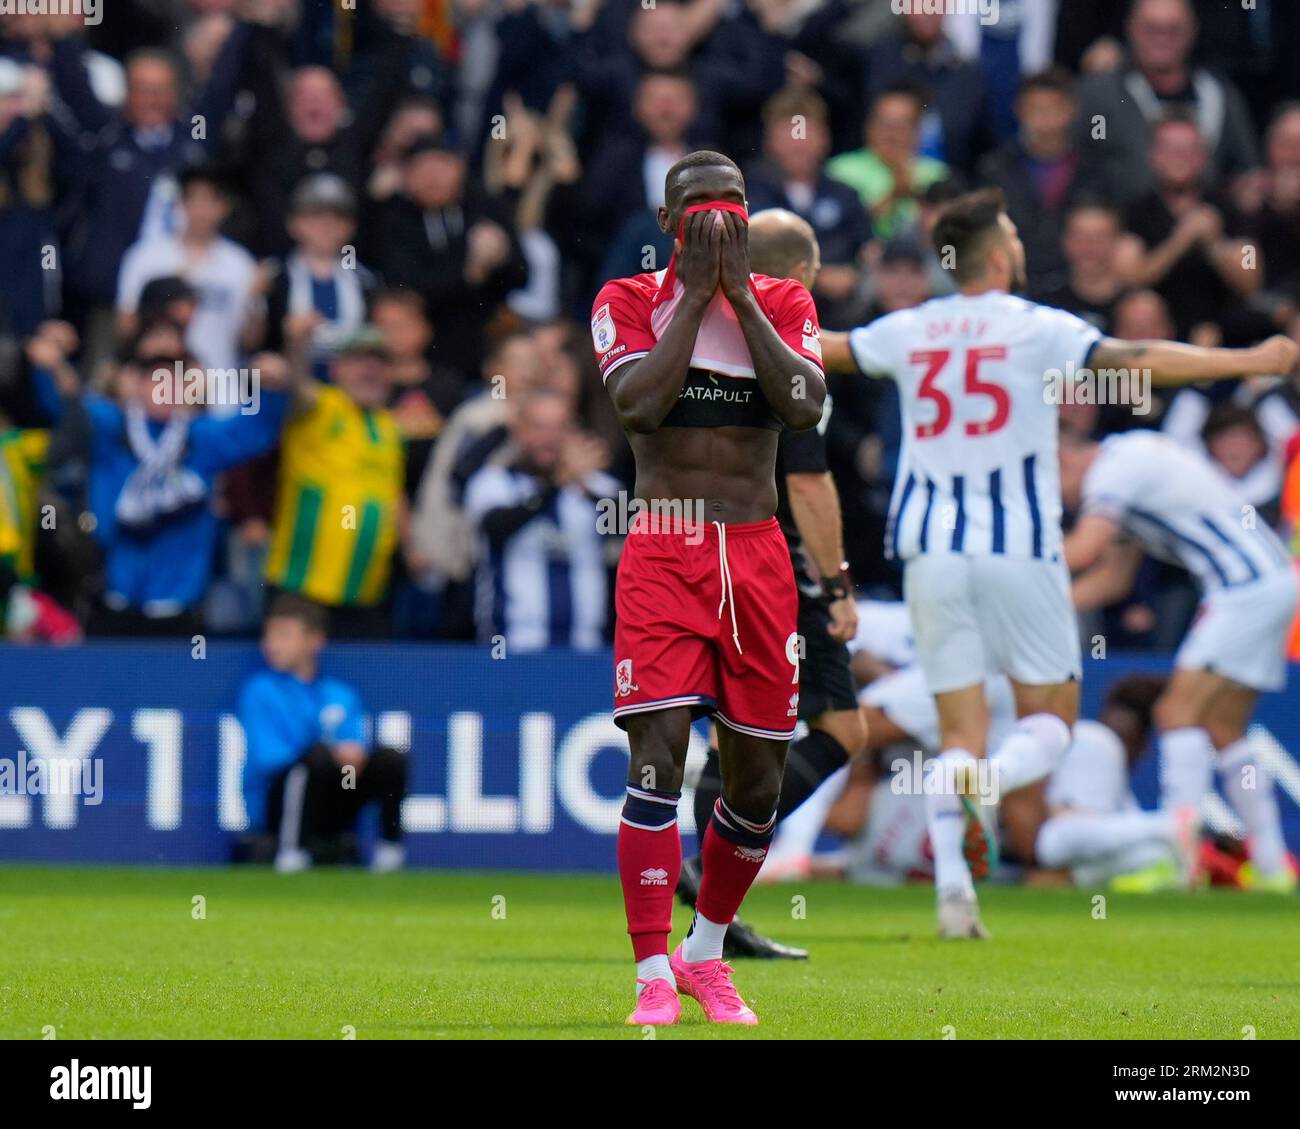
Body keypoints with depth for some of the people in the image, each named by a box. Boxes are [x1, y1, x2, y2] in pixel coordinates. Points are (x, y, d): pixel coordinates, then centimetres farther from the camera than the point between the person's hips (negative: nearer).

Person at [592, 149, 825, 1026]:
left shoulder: (782, 302, 8)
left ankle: (706, 952, 27)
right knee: (658, 756, -15)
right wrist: (695, 294, -10)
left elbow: (804, 406, -9)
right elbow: (642, 402, -15)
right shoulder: (629, 302, 3)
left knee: (757, 780, 7)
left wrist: (739, 292, -8)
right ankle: (655, 978, -15)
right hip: (663, 554, -3)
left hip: (756, 558, 3)